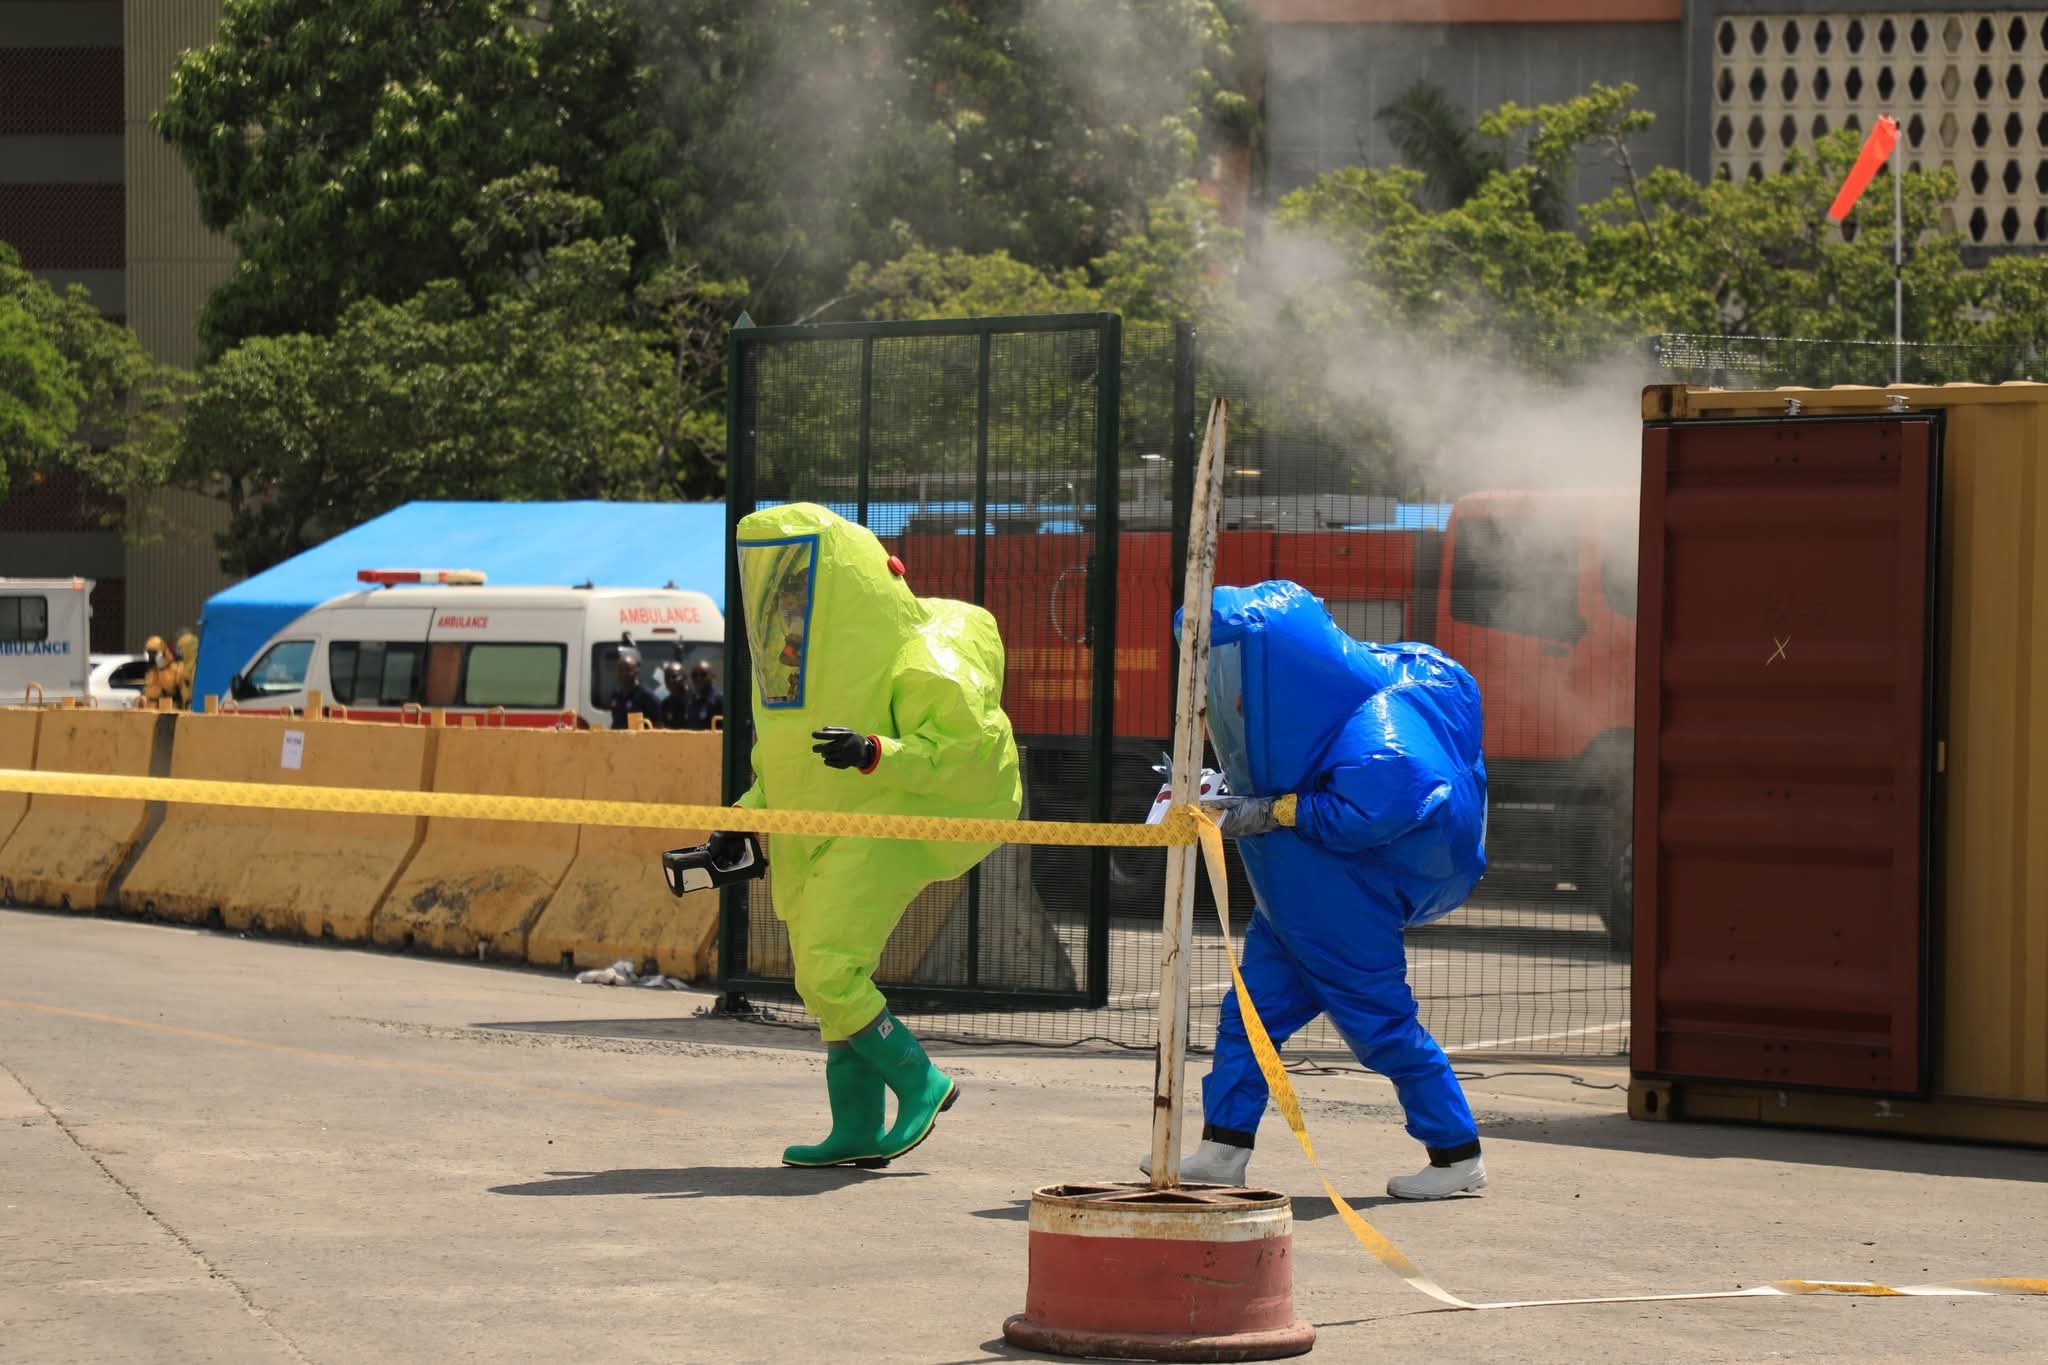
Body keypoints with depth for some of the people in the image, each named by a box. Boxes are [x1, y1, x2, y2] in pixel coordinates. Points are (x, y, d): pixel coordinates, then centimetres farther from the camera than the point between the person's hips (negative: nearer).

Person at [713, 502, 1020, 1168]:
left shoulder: (906, 651, -14)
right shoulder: (787, 653, 12)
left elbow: (960, 746, -18)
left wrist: (875, 753, -32)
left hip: (882, 833, -9)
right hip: (814, 847, 9)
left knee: (829, 974, -18)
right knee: (830, 985, 8)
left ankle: (920, 1084, -2)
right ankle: (859, 1130, 14)